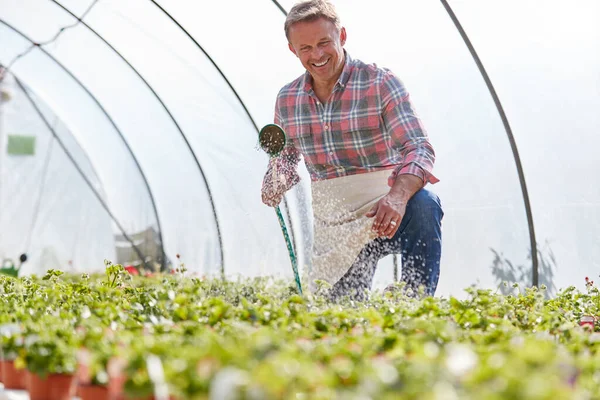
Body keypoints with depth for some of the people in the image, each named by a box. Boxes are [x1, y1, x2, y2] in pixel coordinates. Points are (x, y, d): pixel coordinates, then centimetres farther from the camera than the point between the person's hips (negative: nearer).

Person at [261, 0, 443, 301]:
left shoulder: (380, 83, -10)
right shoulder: (287, 100, 5)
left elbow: (419, 148, -20)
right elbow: (286, 154, 23)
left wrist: (398, 196, -40)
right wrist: (276, 184, -2)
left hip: (386, 214, -4)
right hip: (334, 229, 4)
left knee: (423, 205, -36)